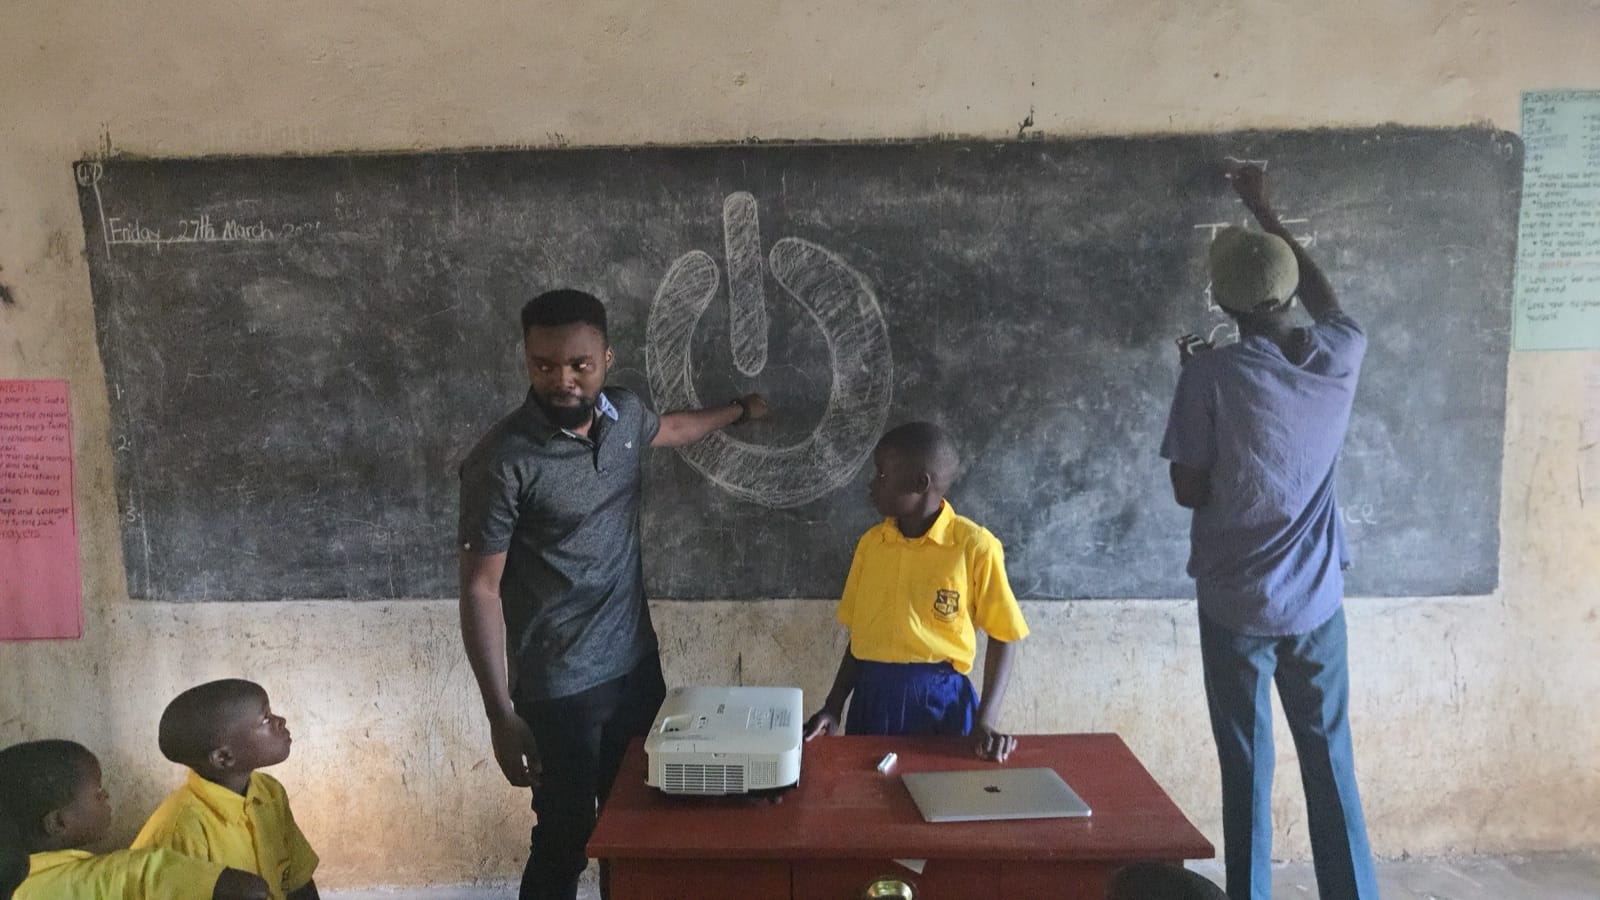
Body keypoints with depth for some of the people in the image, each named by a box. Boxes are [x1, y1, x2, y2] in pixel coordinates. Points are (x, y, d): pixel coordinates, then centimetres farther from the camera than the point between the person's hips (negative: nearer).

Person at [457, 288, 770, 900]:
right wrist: (501, 715, -19)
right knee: (564, 843, 6)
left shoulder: (624, 414, -2)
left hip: (637, 662, 6)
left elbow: (670, 428, 24)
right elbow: (480, 589, -17)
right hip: (559, 688, -6)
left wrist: (739, 410, 41)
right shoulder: (502, 460, -21)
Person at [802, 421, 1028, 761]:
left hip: (939, 698, -4)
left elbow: (1003, 637, -4)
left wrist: (986, 720, -13)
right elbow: (860, 633, 10)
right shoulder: (870, 542, 4)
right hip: (872, 696, 4)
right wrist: (833, 707, 2)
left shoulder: (974, 546, -10)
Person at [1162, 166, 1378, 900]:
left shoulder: (1212, 376, -16)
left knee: (1246, 771, 8)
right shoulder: (1338, 356, -3)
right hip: (1317, 601, 3)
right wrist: (1266, 213, 29)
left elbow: (1189, 492, -10)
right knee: (1330, 765, 15)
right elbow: (1323, 298, 21)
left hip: (1236, 603, -3)